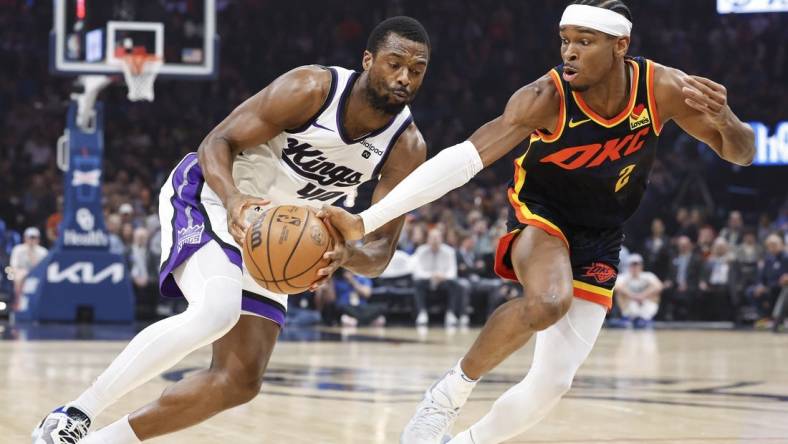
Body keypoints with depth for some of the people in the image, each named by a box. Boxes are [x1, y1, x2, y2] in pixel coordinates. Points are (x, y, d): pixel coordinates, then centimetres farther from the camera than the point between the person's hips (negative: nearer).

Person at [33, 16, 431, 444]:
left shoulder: (407, 148, -11)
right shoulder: (311, 88, -23)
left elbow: (381, 249, -12)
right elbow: (217, 142, -20)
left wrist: (348, 256, -36)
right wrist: (234, 198, -41)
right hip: (206, 196, -6)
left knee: (241, 380, 0)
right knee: (216, 311, -35)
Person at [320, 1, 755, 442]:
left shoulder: (663, 89, -19)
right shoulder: (547, 98, -27)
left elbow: (742, 153, -7)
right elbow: (464, 159, -31)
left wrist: (724, 121, -33)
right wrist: (365, 222, -38)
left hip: (599, 244, 3)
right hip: (541, 217, -3)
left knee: (552, 382, -3)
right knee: (548, 301, -38)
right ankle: (452, 390, -15)